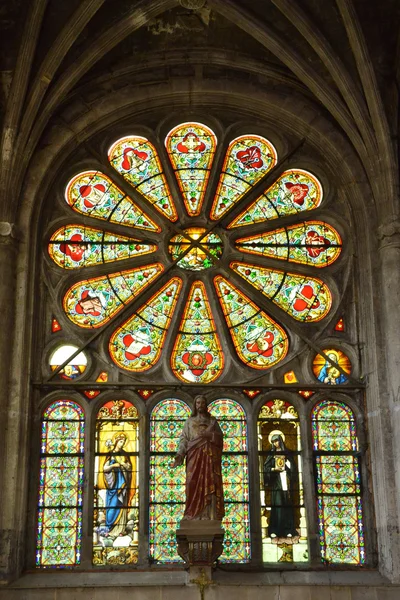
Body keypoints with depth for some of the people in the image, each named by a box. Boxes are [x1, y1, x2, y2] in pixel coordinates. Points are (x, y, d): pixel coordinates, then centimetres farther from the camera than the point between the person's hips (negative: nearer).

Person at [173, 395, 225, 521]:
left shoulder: (212, 420, 17)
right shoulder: (189, 421, 15)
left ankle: (210, 515, -12)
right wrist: (180, 454, -8)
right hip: (194, 455, 0)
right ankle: (194, 515, -10)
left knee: (210, 484, -9)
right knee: (194, 484, -9)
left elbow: (220, 436, 9)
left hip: (210, 455, 0)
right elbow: (184, 439, 6)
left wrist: (208, 434, -9)